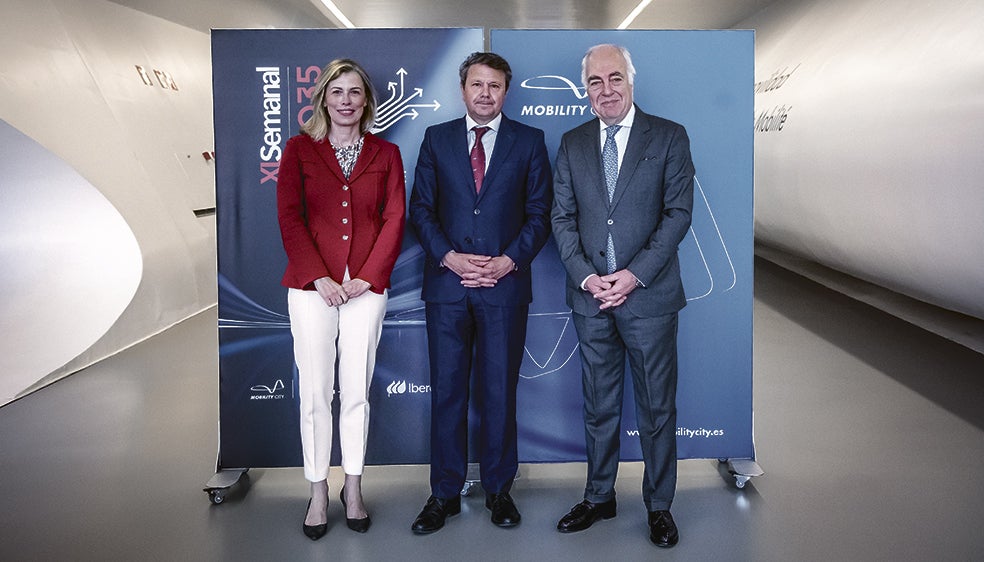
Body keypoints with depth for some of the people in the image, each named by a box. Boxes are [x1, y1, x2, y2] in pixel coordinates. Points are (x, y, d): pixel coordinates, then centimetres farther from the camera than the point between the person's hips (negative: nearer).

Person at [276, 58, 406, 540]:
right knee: (315, 392, 2)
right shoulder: (299, 149, 6)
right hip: (311, 285, -1)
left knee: (357, 392, 6)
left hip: (366, 286, 1)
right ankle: (318, 493, 14)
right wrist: (319, 278, -11)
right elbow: (289, 218, -1)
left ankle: (353, 489, 19)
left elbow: (394, 220, 3)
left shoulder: (385, 154, 10)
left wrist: (366, 277, -8)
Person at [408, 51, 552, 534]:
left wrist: (508, 261, -10)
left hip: (504, 284, -1)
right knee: (446, 390, 5)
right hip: (446, 283, 1)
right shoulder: (437, 138, 10)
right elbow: (420, 209, 6)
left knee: (499, 391, 6)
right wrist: (449, 257, -8)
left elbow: (540, 213, 4)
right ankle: (445, 493, 16)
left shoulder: (529, 142, 7)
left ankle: (498, 489, 20)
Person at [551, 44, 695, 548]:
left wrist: (635, 274, -14)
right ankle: (598, 498, 27)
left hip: (649, 293, -2)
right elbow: (562, 217, 6)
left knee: (657, 406, 6)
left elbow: (678, 212, -6)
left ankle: (659, 506, 21)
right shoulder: (572, 143, 9)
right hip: (590, 296, 3)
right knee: (598, 405, 13)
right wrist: (585, 276, -8)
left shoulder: (669, 137, 1)